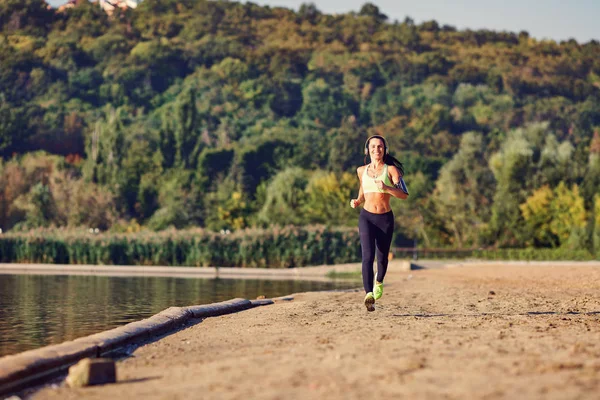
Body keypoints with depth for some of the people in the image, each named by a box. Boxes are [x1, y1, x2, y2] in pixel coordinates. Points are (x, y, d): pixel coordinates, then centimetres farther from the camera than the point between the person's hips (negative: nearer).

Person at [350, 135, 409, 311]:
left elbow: (404, 194, -11)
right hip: (366, 217, 1)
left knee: (382, 257, 12)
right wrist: (357, 202, 5)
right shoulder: (362, 171, 10)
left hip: (385, 218, -1)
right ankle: (369, 295, -31)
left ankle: (379, 282, 46)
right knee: (367, 256, -19)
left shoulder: (391, 169, -2)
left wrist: (386, 187, -26)